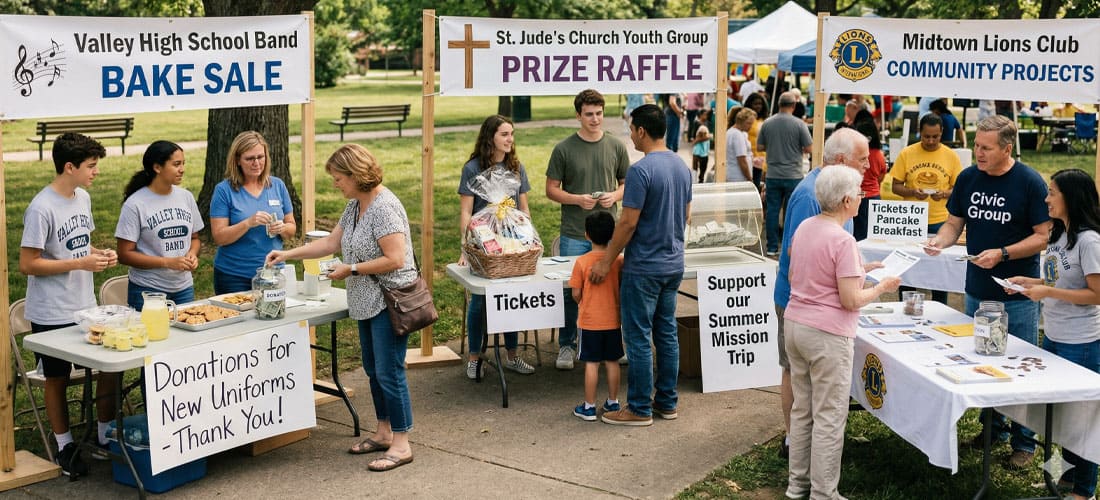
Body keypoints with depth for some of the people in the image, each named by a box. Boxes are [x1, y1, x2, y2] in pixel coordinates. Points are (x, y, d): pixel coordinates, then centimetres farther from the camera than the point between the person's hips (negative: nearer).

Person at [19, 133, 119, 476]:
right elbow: (27, 264, -18)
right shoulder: (42, 209, -19)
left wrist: (100, 254, -2)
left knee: (111, 367, 9)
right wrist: (81, 263, -22)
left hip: (87, 307, 7)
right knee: (58, 380, 9)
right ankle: (65, 446, 25)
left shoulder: (83, 198, 5)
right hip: (52, 315, -7)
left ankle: (106, 438, 24)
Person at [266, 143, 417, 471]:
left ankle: (401, 445, 4)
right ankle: (383, 433, 29)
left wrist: (352, 269, -16)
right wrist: (287, 255, 13)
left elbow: (395, 259, -24)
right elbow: (331, 242, 18)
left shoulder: (384, 207, -20)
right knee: (373, 370, 17)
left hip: (389, 302, -10)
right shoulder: (355, 206, 10)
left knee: (389, 372, -5)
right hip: (367, 303, 10)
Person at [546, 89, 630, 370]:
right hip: (574, 234, -2)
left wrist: (614, 196, -9)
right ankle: (567, 346, 15)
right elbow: (551, 189, 1)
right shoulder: (564, 149, -1)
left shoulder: (616, 147, 6)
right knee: (571, 291, 2)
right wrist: (578, 199, -15)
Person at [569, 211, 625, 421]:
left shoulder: (582, 262, -14)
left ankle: (589, 406, 8)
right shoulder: (618, 260, -6)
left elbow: (576, 294, -10)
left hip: (590, 321, -2)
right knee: (612, 362, 13)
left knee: (591, 363, 3)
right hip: (613, 320, 3)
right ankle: (613, 402, 22)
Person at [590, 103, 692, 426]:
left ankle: (640, 409, 7)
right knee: (667, 334, 14)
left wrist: (606, 261, -10)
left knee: (639, 338, 0)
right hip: (674, 264, 8)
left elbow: (628, 222, -19)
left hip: (643, 269, -8)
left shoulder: (641, 170, -19)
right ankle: (667, 402, 22)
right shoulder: (682, 166, 7)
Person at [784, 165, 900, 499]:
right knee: (829, 418, 2)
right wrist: (882, 287, -2)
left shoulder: (804, 228, 6)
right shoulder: (842, 241, -18)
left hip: (795, 324, 8)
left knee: (802, 409, 17)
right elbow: (851, 300, -19)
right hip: (827, 334, -8)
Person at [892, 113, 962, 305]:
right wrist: (912, 192, -17)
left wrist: (944, 194, -16)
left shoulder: (951, 156, 2)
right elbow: (895, 186, 3)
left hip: (940, 222, 0)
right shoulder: (907, 154, 1)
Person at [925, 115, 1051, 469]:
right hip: (977, 291, 5)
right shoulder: (968, 178, 0)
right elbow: (955, 223, 8)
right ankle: (994, 428, 33)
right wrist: (940, 240, -13)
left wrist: (1003, 254, -23)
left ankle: (1024, 442, 17)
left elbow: (1044, 236, -12)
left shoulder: (1030, 182, -13)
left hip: (1018, 296, -5)